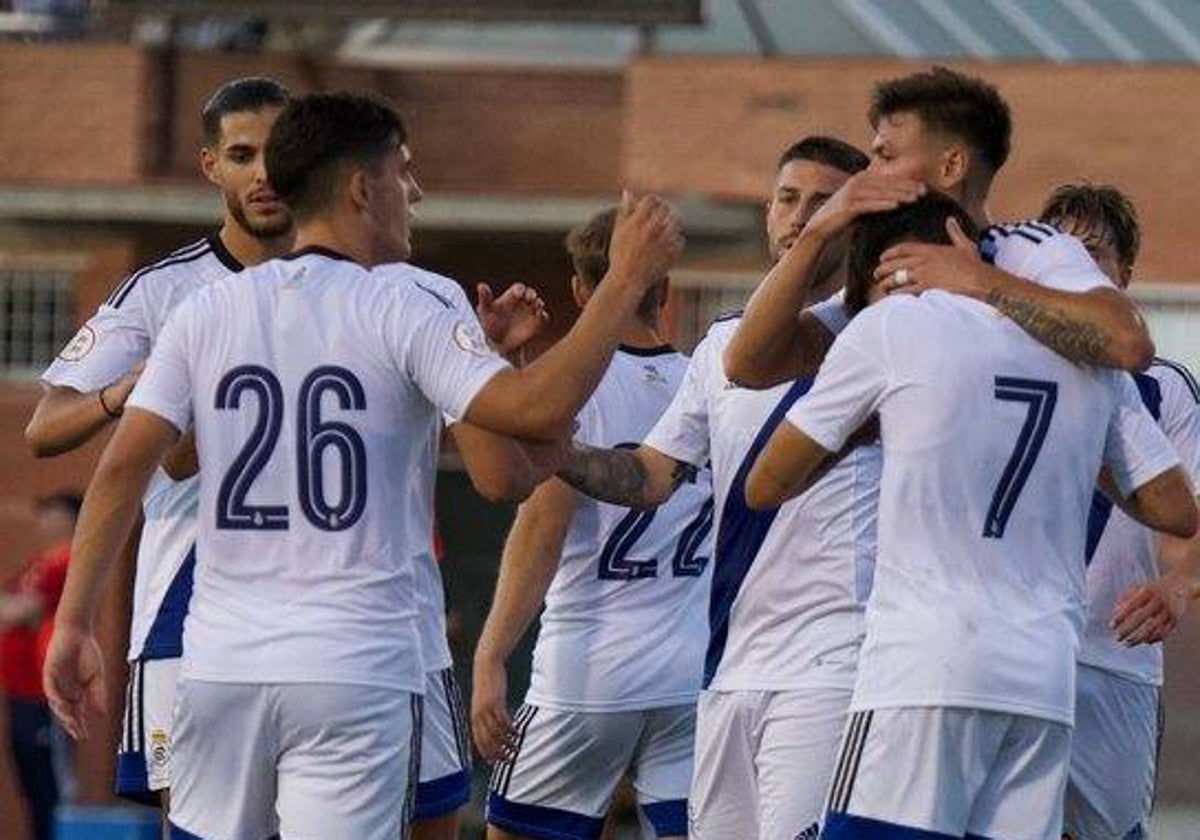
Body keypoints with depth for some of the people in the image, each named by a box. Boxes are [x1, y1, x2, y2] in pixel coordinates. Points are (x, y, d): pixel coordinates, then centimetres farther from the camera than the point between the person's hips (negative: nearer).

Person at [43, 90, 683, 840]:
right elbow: (533, 412, -18)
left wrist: (75, 622, 6)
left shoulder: (206, 313, 8)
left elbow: (124, 467, 3)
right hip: (355, 672, -4)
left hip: (222, 662, 4)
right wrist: (627, 281, -11)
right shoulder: (402, 313, -4)